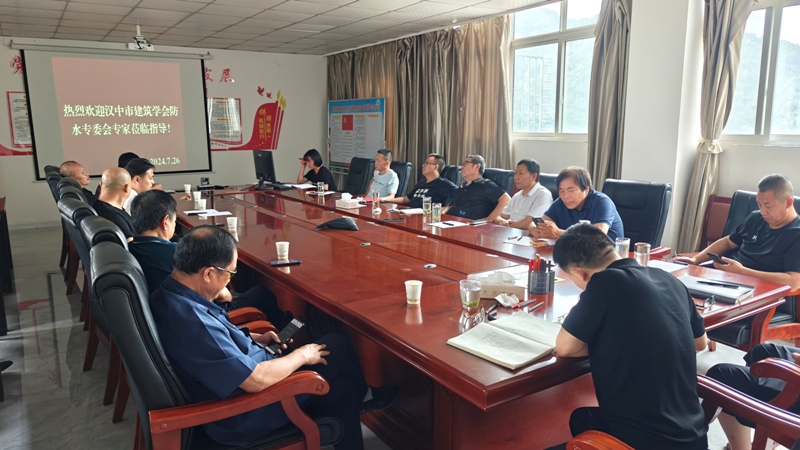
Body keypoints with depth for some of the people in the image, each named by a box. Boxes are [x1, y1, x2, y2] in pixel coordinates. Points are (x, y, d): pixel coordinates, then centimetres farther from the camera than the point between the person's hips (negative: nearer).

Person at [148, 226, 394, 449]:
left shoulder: (169, 294, -5)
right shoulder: (191, 321, -36)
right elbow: (256, 380, -32)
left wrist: (255, 338, 6)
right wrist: (301, 355, -15)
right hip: (242, 415, -9)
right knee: (336, 346, 4)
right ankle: (362, 397, 34)